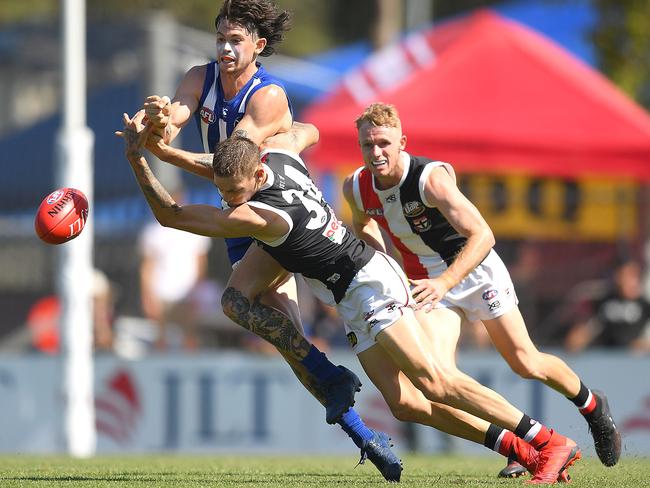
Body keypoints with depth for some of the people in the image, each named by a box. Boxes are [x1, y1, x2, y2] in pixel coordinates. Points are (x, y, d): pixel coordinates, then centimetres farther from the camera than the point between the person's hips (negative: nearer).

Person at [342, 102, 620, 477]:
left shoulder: (431, 178, -30)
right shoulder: (356, 188, -12)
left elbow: (482, 235, -37)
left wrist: (443, 283, -48)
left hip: (476, 270, -4)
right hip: (429, 283, 4)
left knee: (525, 363, 3)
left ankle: (593, 406, 33)